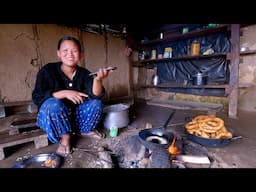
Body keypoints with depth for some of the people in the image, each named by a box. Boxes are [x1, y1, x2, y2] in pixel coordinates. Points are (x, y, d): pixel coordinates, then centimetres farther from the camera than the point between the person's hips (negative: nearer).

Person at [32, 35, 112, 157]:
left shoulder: (84, 73, -8)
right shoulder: (48, 70, -14)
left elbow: (95, 95, -21)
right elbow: (36, 97, -21)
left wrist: (98, 79, -41)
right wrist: (64, 93, -32)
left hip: (76, 114, 3)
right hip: (51, 115, -2)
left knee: (96, 103, -18)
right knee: (54, 104, -35)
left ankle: (85, 130, 8)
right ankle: (65, 138, -10)